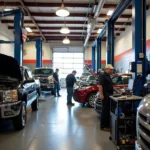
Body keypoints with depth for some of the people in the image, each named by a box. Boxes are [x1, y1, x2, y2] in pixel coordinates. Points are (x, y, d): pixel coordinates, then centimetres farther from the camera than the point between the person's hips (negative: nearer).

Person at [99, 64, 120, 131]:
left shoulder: (108, 76, 19)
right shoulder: (102, 75, -10)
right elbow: (100, 85, -19)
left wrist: (117, 90, 19)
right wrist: (101, 94, -26)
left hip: (109, 95, 10)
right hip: (105, 95, -10)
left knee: (109, 110, 12)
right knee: (105, 110, -6)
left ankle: (107, 124, 21)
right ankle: (103, 126, 1)